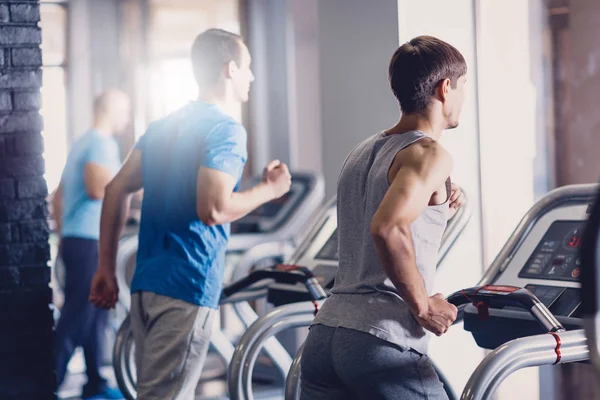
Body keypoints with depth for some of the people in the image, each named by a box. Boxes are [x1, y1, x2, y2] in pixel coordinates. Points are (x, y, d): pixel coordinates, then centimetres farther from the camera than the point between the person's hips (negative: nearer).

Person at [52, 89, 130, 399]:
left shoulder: (81, 143, 19)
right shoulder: (102, 143, -11)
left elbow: (58, 198, 23)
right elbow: (97, 188, -28)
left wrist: (63, 238, 27)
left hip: (75, 240, 10)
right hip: (90, 242, -10)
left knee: (96, 316, 15)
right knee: (76, 319, -8)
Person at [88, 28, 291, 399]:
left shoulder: (163, 127, 15)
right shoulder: (227, 130, -10)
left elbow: (116, 190, 13)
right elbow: (212, 209, -22)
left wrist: (106, 269, 15)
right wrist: (269, 189, -5)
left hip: (146, 282, 9)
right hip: (187, 288, -8)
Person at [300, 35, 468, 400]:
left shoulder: (363, 153, 19)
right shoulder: (430, 154, -8)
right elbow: (387, 229, -25)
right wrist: (424, 306, -14)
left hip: (324, 336, 8)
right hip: (383, 342, -8)